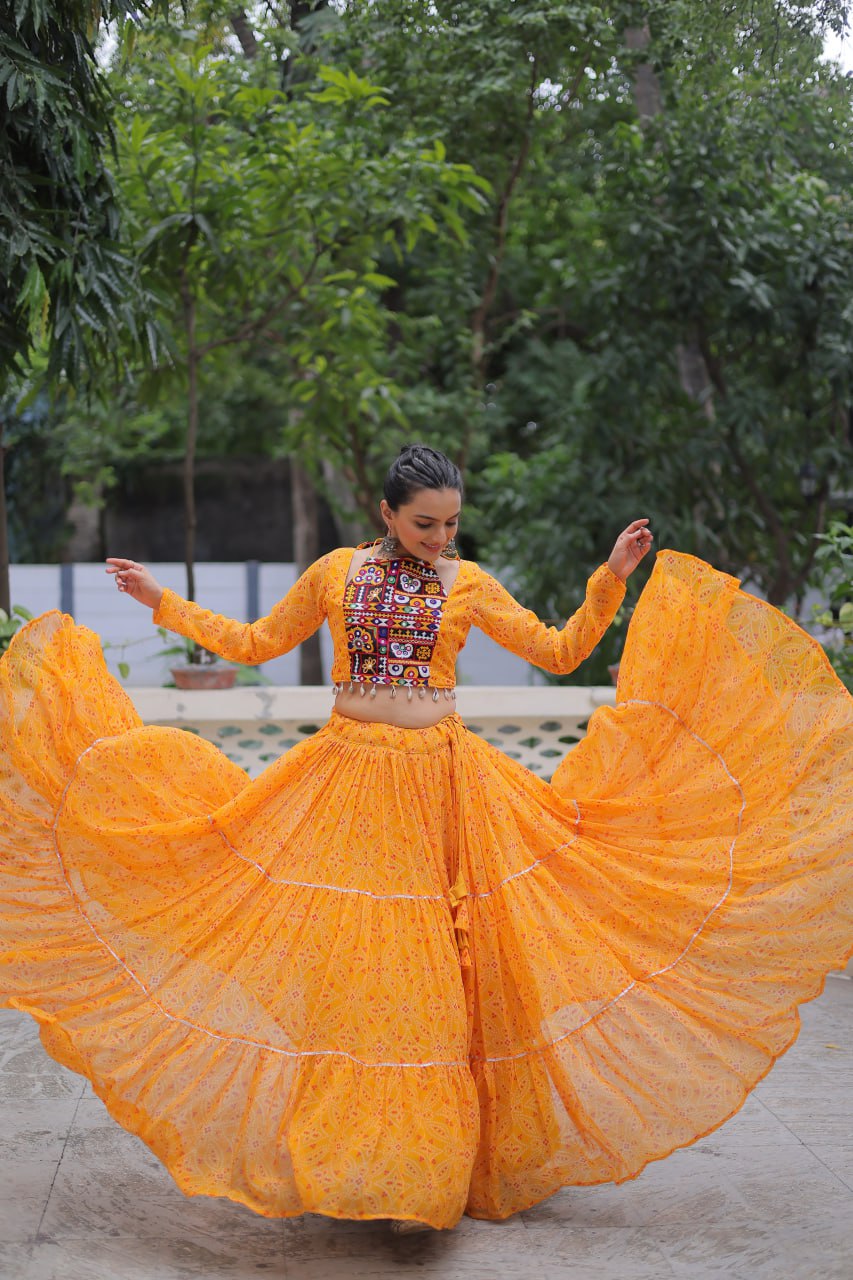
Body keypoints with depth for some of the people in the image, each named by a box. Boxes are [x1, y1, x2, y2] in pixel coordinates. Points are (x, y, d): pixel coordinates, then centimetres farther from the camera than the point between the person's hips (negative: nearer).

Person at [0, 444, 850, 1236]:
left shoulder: (468, 585, 5)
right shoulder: (335, 572, 7)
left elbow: (562, 652, 8)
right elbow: (257, 643, 18)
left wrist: (612, 579, -1)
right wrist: (162, 603, 16)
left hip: (440, 781, -1)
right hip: (346, 780, 1)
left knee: (433, 964, -1)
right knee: (343, 958, -2)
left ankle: (430, 1158, 11)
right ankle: (343, 1148, 10)